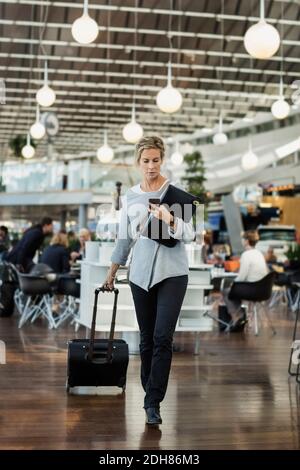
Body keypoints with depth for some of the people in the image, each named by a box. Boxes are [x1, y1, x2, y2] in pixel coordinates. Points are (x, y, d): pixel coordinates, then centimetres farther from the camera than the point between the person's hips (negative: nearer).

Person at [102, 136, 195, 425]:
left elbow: (189, 235, -9)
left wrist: (170, 221, -29)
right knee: (147, 338, 8)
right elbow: (125, 238, 17)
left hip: (171, 272, -3)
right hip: (141, 273, 3)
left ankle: (152, 402, -6)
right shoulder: (129, 197, 8)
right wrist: (112, 272, 20)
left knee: (162, 337, -11)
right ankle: (150, 390, 25)